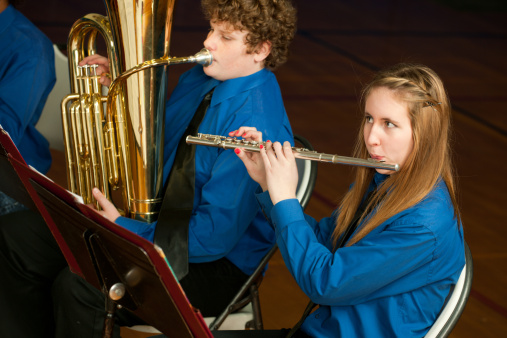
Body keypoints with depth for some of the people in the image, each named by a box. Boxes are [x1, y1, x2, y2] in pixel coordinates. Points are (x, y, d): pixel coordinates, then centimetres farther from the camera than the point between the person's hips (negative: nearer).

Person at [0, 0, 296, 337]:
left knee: (80, 286, -33)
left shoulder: (255, 122, -26)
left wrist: (123, 231, -25)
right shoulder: (201, 78, 4)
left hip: (215, 261, -10)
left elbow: (215, 235, -28)